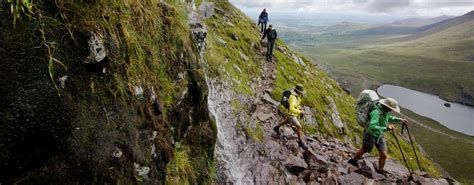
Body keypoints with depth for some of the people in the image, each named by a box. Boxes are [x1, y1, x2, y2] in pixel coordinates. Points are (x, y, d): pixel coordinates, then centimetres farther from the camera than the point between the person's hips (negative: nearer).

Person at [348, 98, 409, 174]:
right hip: (370, 135, -7)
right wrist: (386, 128, -40)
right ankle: (353, 160, 45)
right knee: (364, 150, 18)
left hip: (379, 136, 7)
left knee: (383, 155, 7)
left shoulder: (385, 110, -7)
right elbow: (372, 127, -44)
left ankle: (380, 170, 32)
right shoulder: (376, 112, -34)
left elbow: (389, 118, 17)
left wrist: (399, 119, 5)